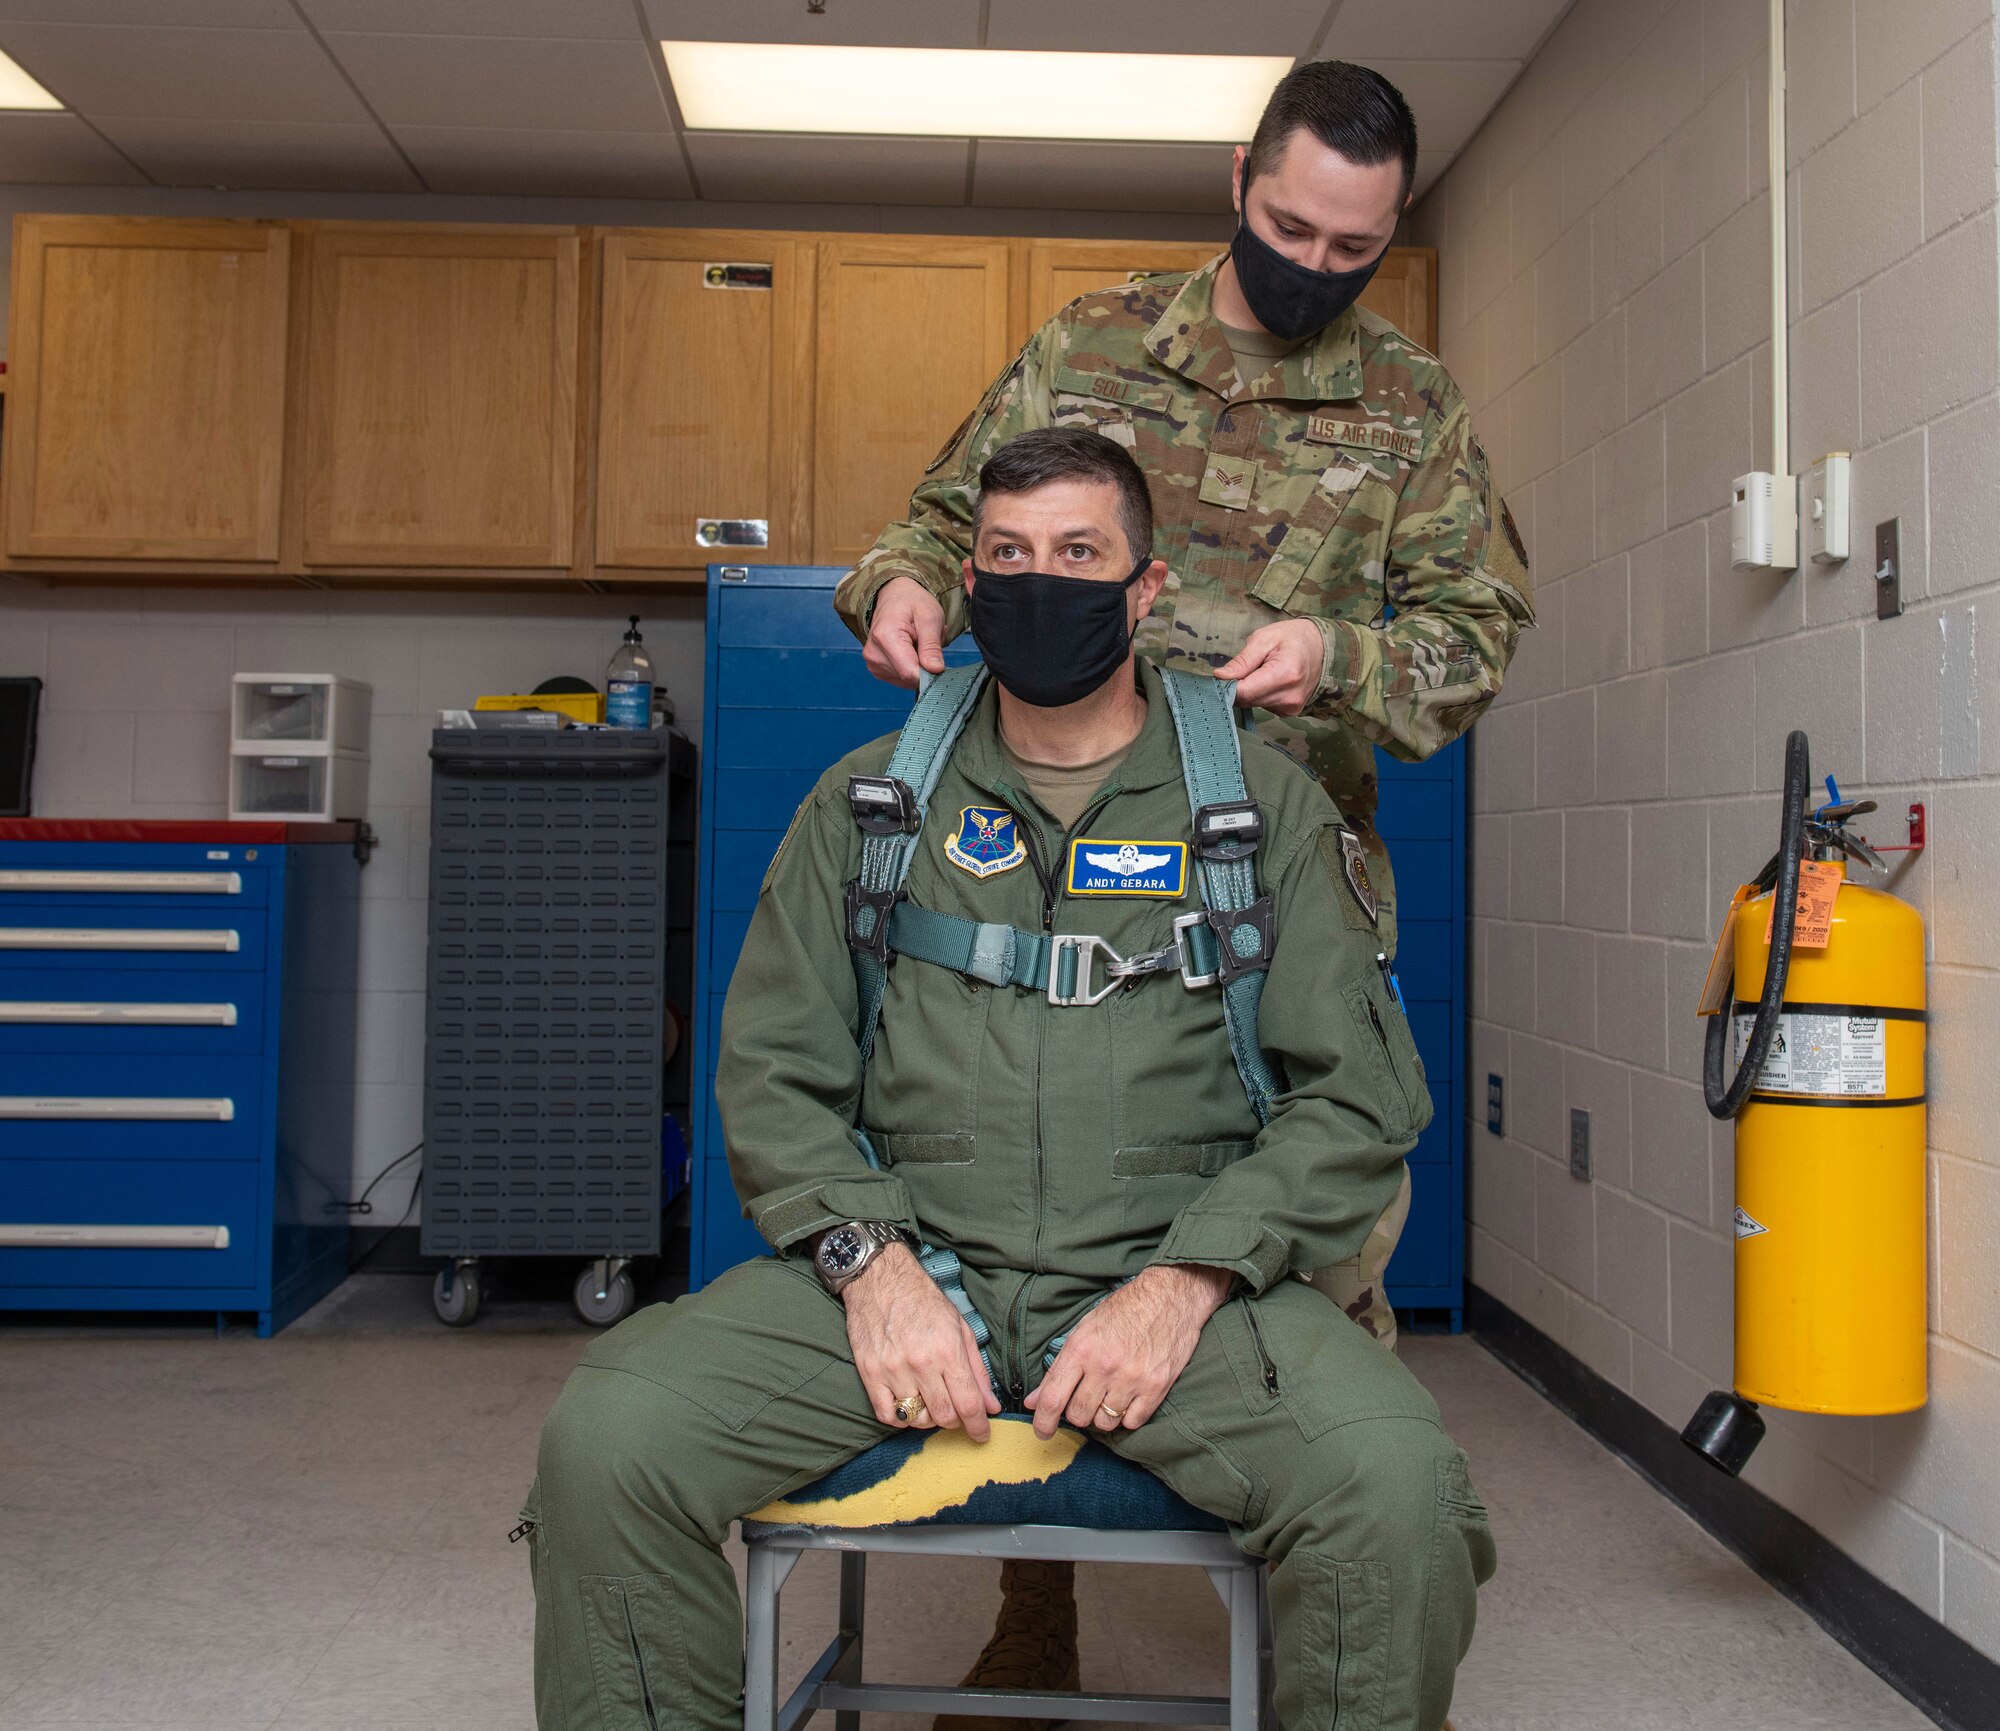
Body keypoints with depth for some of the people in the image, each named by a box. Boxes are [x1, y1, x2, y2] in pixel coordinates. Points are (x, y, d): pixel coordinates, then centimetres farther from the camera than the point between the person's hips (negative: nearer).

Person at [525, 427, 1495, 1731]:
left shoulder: (1265, 807, 8)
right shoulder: (870, 802, 13)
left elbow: (1359, 1097, 2)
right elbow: (771, 1069, 10)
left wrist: (1186, 1281, -12)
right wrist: (869, 1261, -8)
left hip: (1171, 1278, -1)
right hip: (902, 1267, 2)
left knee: (1398, 1486, -29)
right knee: (605, 1441, -21)